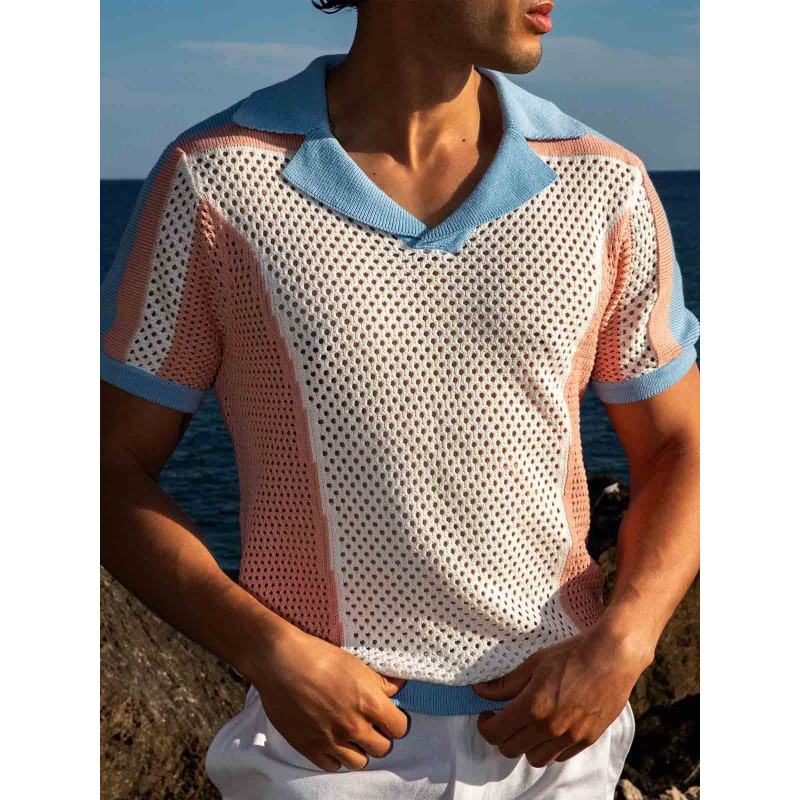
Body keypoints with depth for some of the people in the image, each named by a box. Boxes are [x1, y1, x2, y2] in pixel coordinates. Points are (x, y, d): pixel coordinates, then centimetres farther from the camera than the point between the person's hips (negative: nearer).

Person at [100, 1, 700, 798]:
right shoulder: (214, 181, -11)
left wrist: (620, 649, -13)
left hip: (553, 732, 2)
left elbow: (681, 451, 4)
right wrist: (269, 656, -19)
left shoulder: (603, 186, -5)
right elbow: (112, 472, -5)